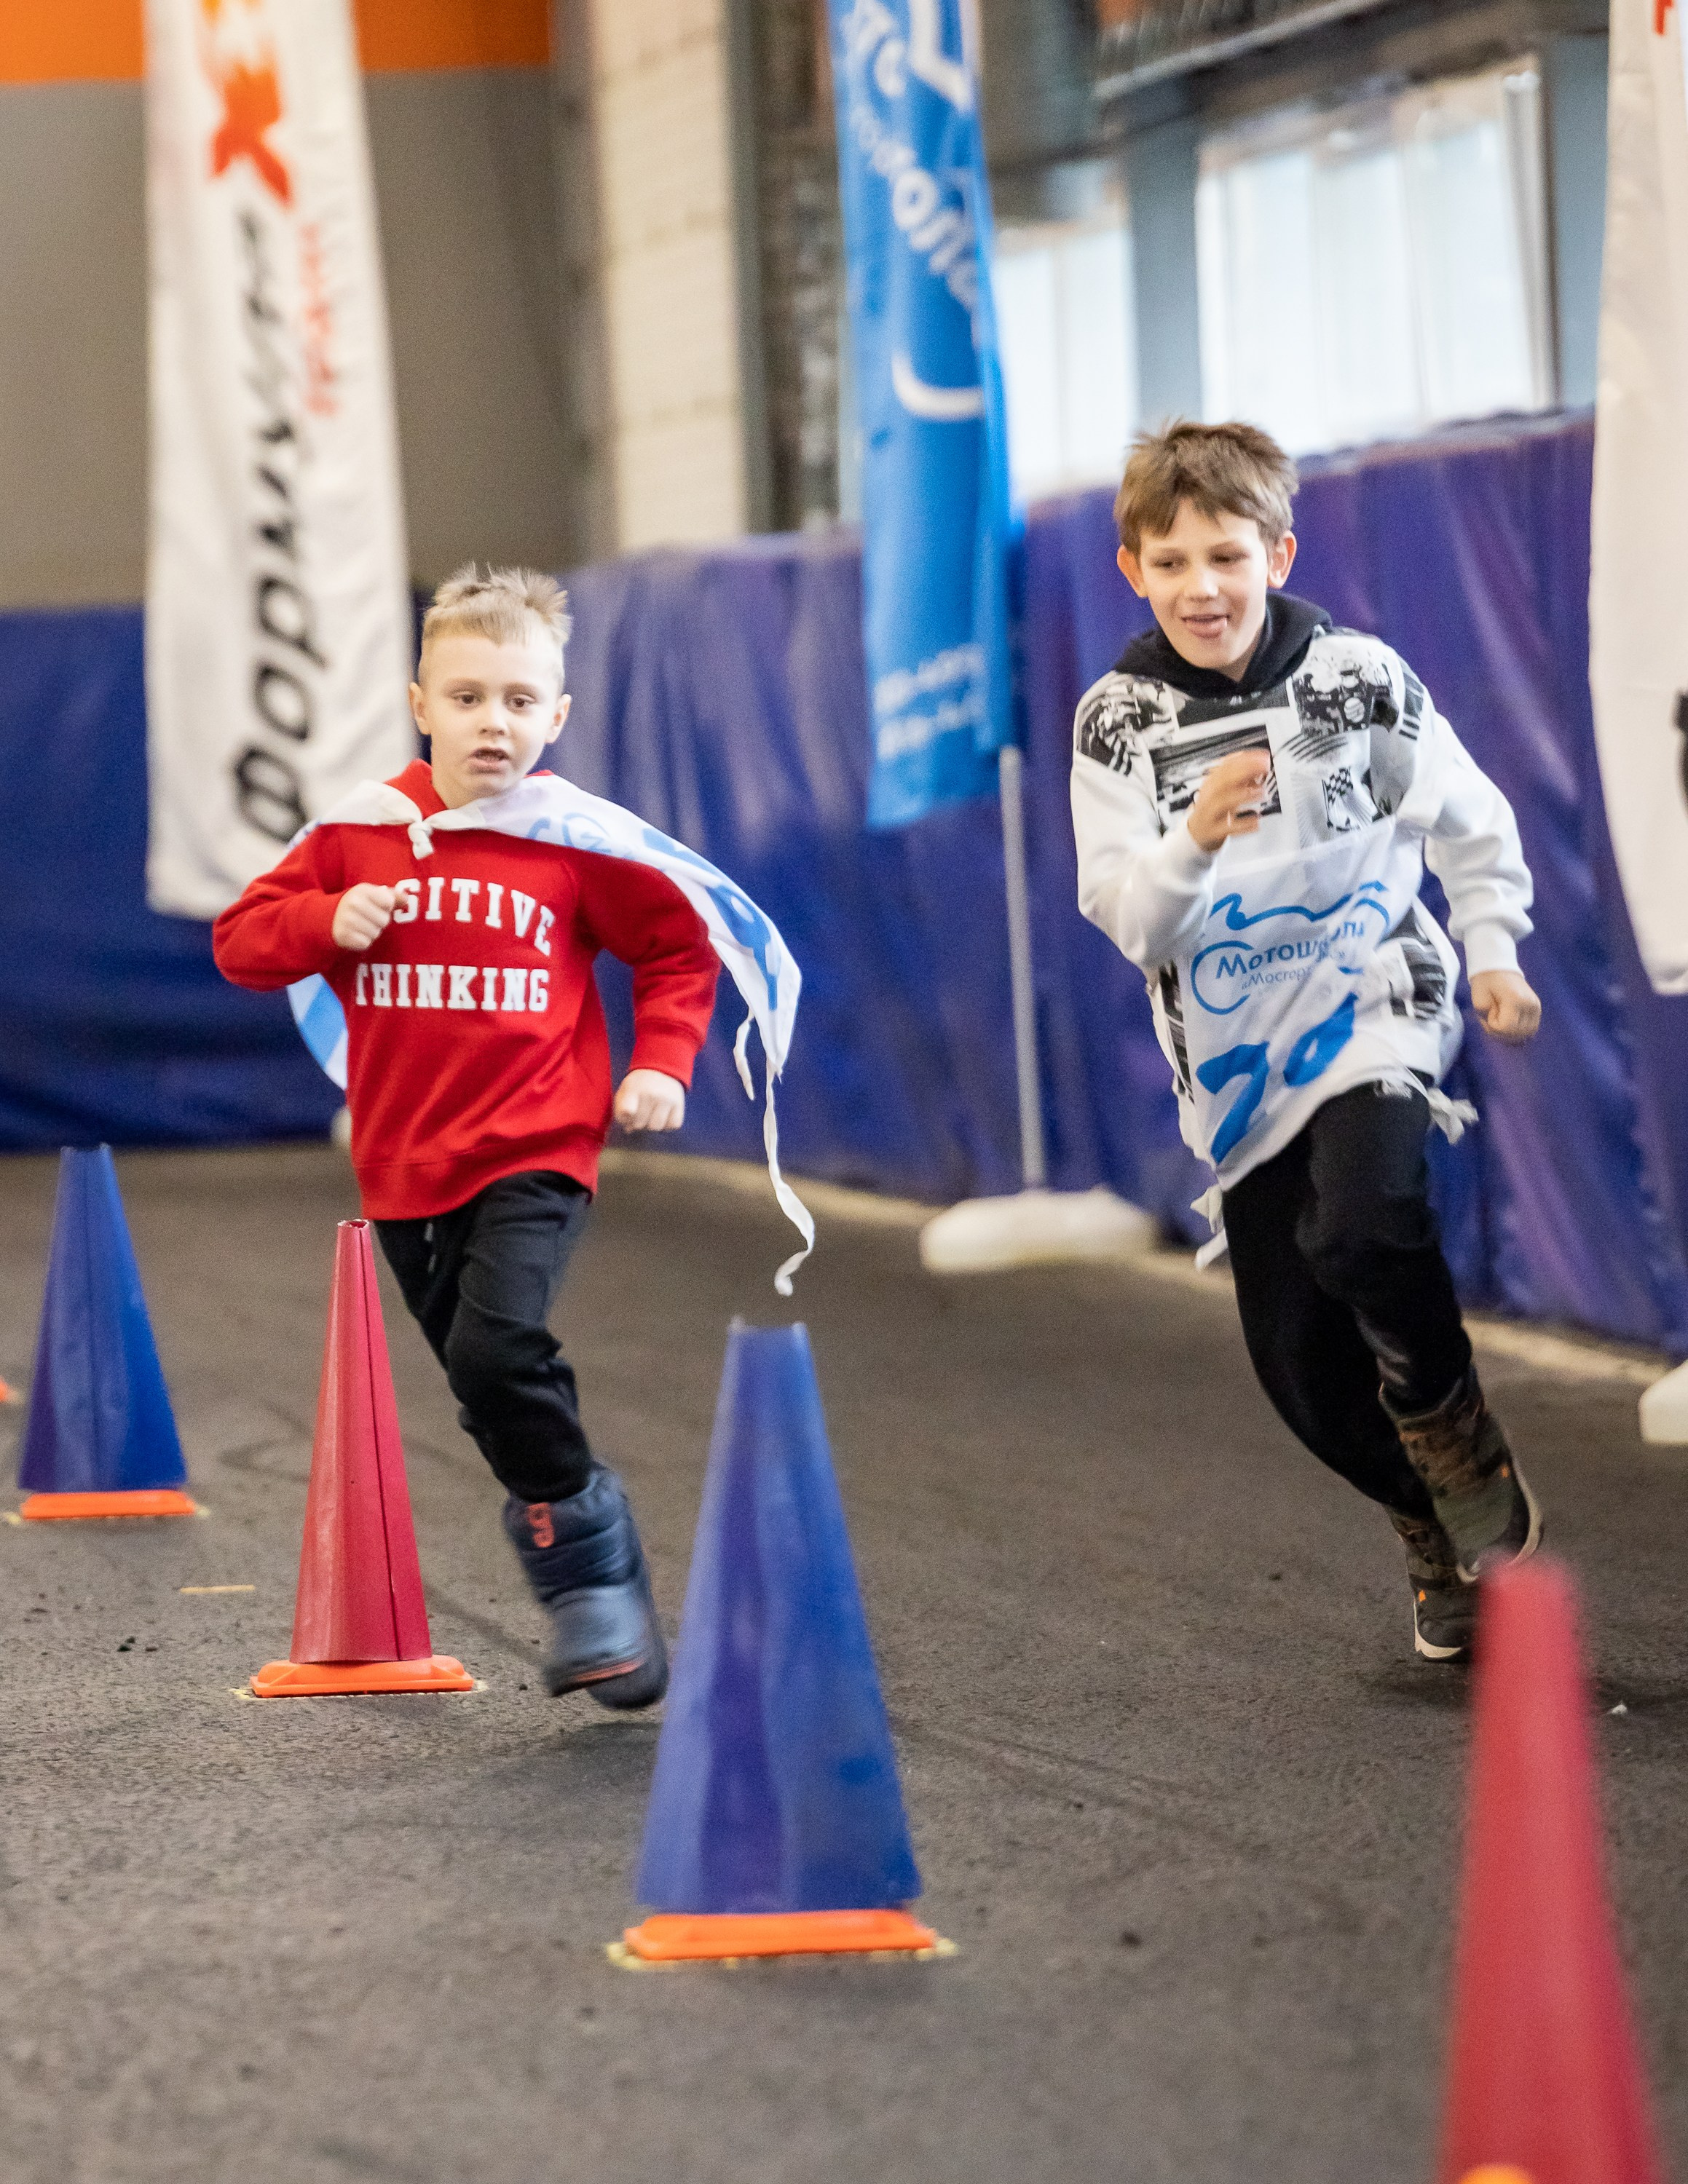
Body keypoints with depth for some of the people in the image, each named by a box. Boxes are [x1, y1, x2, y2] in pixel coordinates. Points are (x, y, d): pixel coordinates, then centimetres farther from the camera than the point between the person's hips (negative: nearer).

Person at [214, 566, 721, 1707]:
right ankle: (591, 1603, 25)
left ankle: (589, 1556, -5)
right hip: (405, 1162, 4)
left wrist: (662, 1061, -4)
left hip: (536, 1151, -4)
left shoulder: (579, 842, -4)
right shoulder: (363, 832, 2)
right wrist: (326, 921, -14)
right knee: (498, 1395, 10)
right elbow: (243, 940, 5)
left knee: (497, 1349, -25)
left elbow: (680, 948, 9)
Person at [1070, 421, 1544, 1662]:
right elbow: (1128, 919, -8)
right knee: (1296, 1357, 4)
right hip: (1235, 1056, 3)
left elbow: (1469, 823, 6)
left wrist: (1493, 954, -6)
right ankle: (1442, 1532, 28)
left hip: (1372, 1010, -3)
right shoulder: (1117, 723, -2)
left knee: (1360, 1229, -31)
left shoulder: (1358, 677, -5)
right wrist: (1195, 838, -27)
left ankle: (1462, 1448, -5)